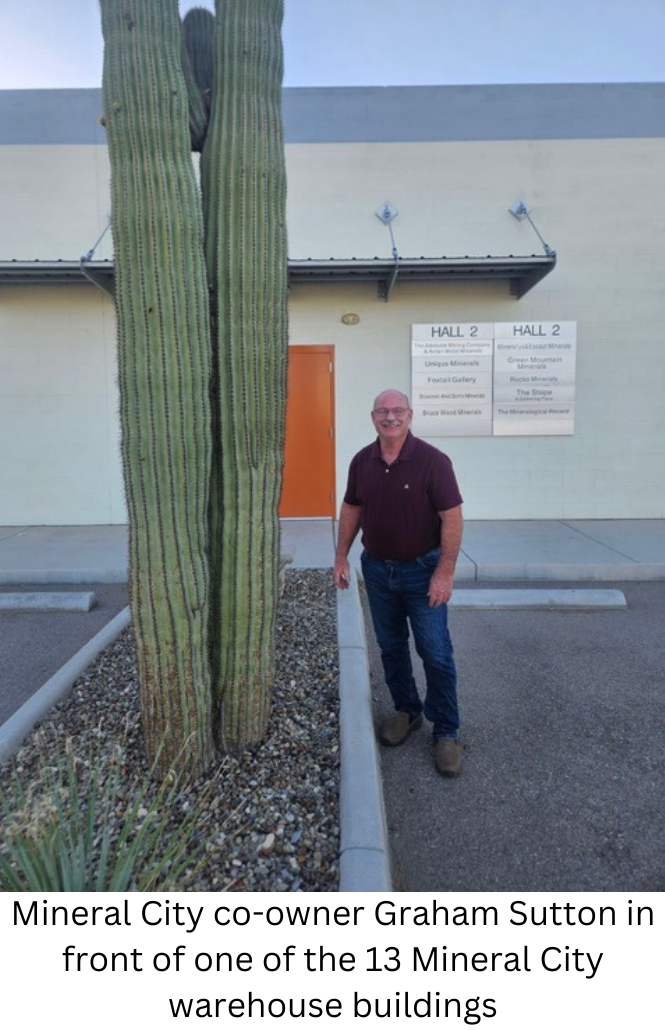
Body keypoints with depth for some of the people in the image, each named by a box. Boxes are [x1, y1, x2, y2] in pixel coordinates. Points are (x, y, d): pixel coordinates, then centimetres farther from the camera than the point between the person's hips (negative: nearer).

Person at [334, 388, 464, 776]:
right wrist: (342, 557, 8)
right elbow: (351, 508, 10)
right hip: (377, 569, 5)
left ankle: (447, 732, 18)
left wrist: (445, 572, -21)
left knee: (436, 654, 1)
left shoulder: (432, 460, -15)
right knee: (391, 647, 16)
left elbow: (452, 516, -17)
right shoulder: (362, 461, 0)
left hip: (422, 570, -4)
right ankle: (407, 711, 37)